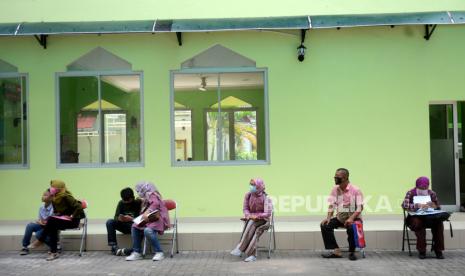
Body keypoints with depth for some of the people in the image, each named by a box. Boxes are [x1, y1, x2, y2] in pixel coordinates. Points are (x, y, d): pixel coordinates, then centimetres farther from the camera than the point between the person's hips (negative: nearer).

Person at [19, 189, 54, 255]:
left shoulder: (53, 208, -19)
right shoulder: (41, 207, 1)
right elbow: (39, 219, 8)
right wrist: (39, 221, -13)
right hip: (42, 226, 6)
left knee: (38, 234, -30)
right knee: (30, 225, -17)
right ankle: (25, 247, -6)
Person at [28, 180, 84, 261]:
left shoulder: (66, 197, -18)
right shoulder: (55, 198, 6)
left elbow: (79, 207, -24)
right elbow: (56, 210, 20)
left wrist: (72, 217, -21)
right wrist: (56, 214, 0)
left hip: (72, 221, -7)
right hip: (63, 219, 7)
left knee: (51, 220, -26)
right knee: (53, 228, -23)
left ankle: (40, 241, -14)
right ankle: (53, 252, -24)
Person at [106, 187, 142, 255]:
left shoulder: (138, 203, -10)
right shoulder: (121, 203, 3)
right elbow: (115, 217, -2)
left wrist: (131, 219, -35)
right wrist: (119, 218, -27)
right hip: (124, 225, 4)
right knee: (109, 222, -18)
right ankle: (114, 247, -23)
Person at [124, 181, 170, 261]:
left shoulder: (152, 195, -7)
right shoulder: (147, 198, 21)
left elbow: (156, 203, -28)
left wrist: (147, 212, -35)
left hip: (159, 220, -10)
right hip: (151, 220, 10)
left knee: (147, 231, -34)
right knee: (135, 227, 0)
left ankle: (159, 253, -23)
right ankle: (137, 253, -3)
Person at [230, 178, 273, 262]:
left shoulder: (265, 198, -16)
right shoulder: (248, 195, -4)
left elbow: (267, 214, -20)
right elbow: (245, 208, 5)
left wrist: (255, 216, -26)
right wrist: (249, 216, -15)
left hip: (262, 219, -3)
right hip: (251, 219, 3)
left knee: (251, 223, -35)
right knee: (254, 231, -32)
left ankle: (240, 248, -34)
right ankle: (252, 255, -35)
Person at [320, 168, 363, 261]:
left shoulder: (355, 190, -11)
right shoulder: (335, 189, 4)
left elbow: (360, 207, -15)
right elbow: (332, 205, 3)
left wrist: (351, 218, -30)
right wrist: (328, 217, -13)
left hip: (354, 217, -5)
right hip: (340, 217, 5)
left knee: (351, 228, -37)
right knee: (324, 225, -18)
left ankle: (352, 252, -13)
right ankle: (335, 251, -13)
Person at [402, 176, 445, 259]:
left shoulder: (432, 194, 6)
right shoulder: (411, 193, -4)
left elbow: (438, 207, 7)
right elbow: (404, 205, -20)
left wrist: (433, 205, -18)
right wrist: (418, 205, -35)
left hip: (429, 218, 3)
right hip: (415, 218, -3)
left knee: (439, 222, -27)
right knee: (418, 222, -36)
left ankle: (438, 249, -17)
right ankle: (421, 250, -26)